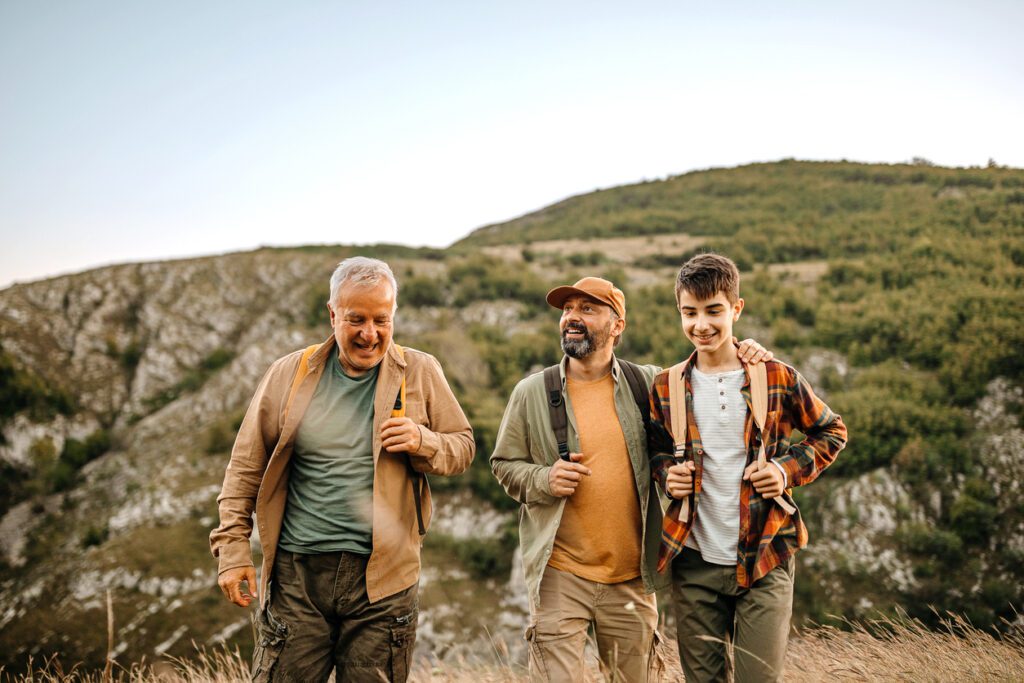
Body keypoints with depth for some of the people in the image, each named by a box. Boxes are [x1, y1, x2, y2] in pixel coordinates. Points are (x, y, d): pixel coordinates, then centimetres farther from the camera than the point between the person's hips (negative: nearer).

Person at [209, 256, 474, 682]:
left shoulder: (420, 372, 2)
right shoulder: (289, 373, 2)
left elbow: (463, 447, 10)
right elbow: (246, 467, 7)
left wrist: (423, 443, -11)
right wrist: (232, 547, 2)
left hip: (383, 575, 0)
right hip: (296, 571, 0)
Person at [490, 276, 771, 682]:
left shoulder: (648, 384, 3)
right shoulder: (531, 392, 1)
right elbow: (504, 465, 7)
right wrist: (543, 479, -13)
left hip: (632, 576, 2)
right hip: (559, 574, -1)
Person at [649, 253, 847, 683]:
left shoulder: (776, 379, -2)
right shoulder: (666, 387, 3)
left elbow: (831, 432, 10)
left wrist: (790, 469, -6)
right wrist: (666, 473, -4)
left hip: (764, 563, -2)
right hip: (694, 565, 2)